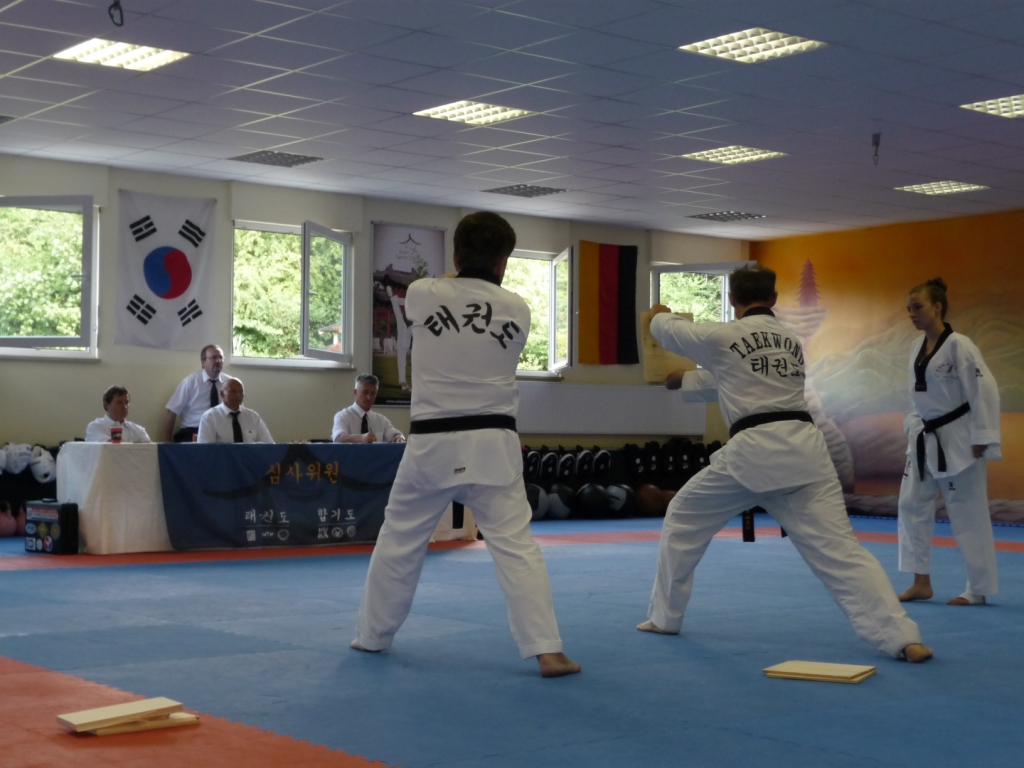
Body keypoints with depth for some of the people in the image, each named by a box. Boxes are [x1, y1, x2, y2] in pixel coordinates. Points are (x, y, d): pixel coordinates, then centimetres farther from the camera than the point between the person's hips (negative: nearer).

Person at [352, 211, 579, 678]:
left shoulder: (421, 294, -2)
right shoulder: (517, 309, -1)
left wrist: (459, 275, 38)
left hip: (432, 443, 0)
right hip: (492, 443, 0)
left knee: (398, 540, 16)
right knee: (516, 545, -2)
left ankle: (372, 636, 29)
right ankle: (547, 651, -9)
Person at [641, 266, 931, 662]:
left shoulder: (723, 336, 3)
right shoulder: (791, 341, 22)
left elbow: (669, 331, 24)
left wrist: (660, 315, 49)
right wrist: (682, 382, 51)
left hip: (753, 452, -4)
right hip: (803, 448, 4)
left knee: (683, 519, 18)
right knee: (838, 548, -1)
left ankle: (664, 617, 27)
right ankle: (902, 638, -13)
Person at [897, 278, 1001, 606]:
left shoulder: (959, 345, -17)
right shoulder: (916, 348, 6)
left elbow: (985, 391, -18)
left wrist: (981, 439, -19)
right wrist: (914, 428, 14)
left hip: (958, 439, -8)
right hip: (926, 438, 8)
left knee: (968, 514, -1)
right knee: (912, 505, 7)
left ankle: (978, 589, 10)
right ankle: (921, 582, 16)